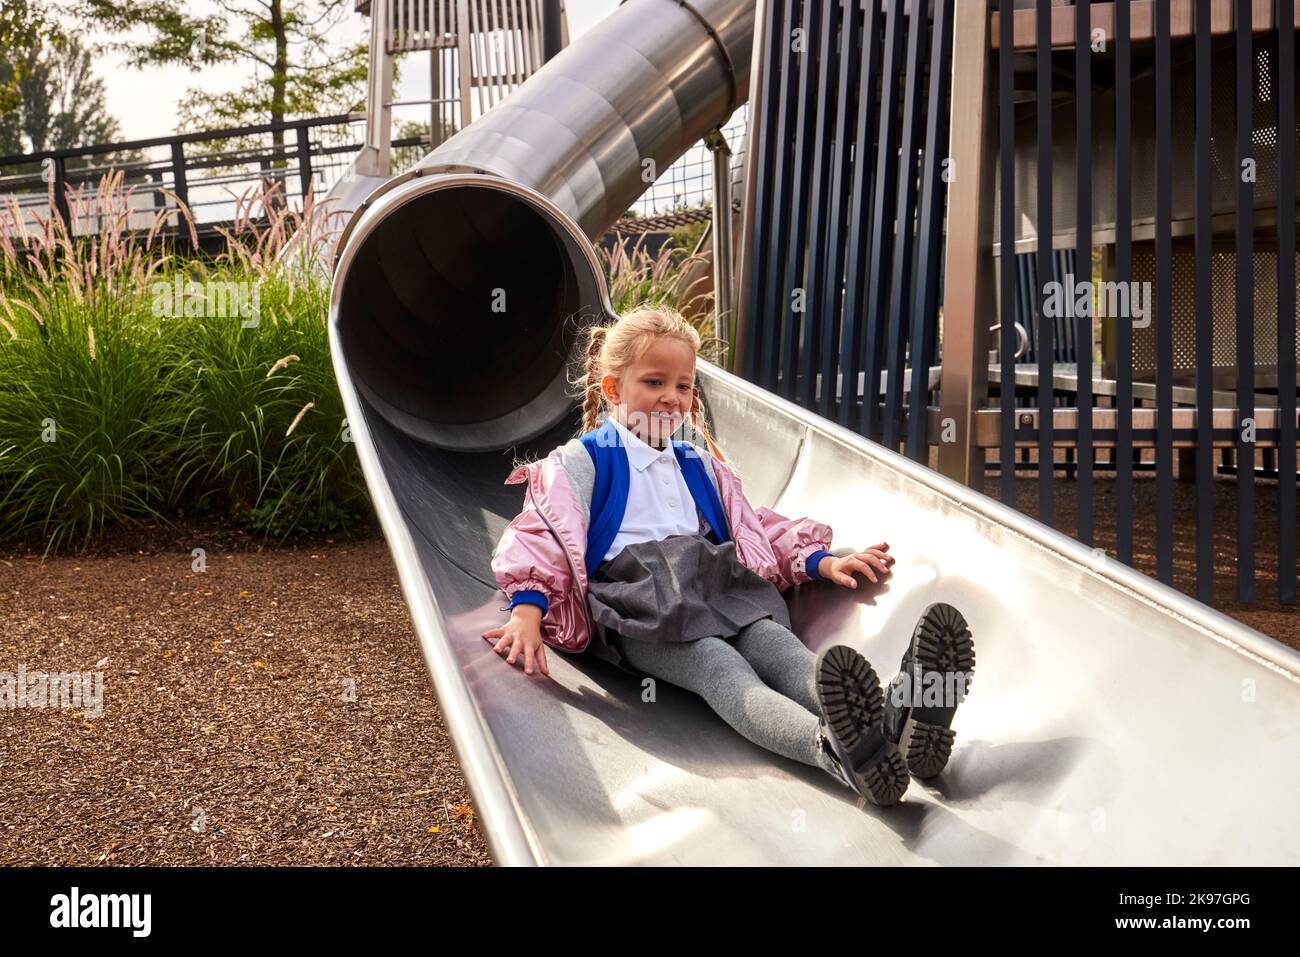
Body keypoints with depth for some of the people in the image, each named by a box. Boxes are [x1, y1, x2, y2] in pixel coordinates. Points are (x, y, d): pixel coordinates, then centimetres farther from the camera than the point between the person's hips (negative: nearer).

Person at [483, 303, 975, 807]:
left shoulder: (699, 464, 30)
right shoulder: (581, 461, 12)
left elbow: (756, 527, 30)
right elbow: (539, 536, 1)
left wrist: (823, 562, 13)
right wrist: (527, 612, -18)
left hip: (714, 588, 5)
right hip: (636, 596, -5)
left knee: (777, 645, -29)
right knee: (722, 669, -35)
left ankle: (895, 715, -60)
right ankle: (835, 748, -66)